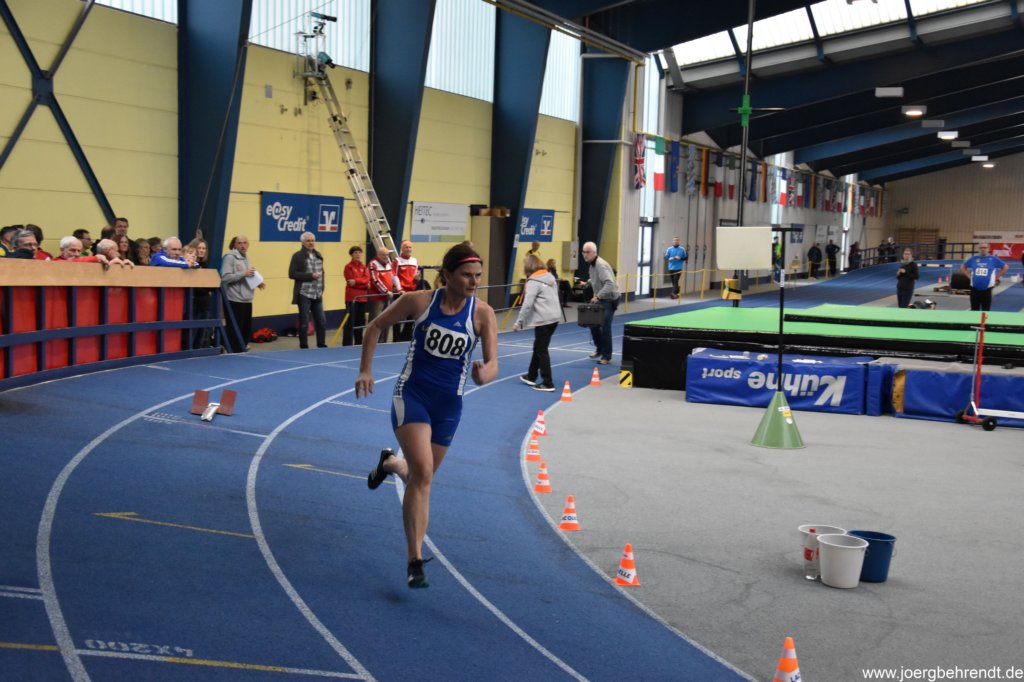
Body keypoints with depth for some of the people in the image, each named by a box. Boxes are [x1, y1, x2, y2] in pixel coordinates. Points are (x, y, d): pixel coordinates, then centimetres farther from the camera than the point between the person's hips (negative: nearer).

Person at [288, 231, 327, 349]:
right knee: (304, 323, 1)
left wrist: (321, 288, 9)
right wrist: (310, 276, -17)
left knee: (322, 321, 7)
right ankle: (304, 348, 10)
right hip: (304, 294, -6)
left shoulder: (318, 255, 12)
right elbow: (292, 274, -13)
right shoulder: (297, 256, -7)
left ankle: (322, 346, 20)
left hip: (317, 295, 6)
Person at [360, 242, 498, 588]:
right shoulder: (420, 301, -11)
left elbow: (493, 364, -16)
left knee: (421, 476, 18)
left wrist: (484, 374, -39)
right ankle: (415, 560, -15)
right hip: (412, 393, -3)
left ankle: (390, 463, 55)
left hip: (449, 403, 3)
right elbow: (375, 327, 3)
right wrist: (365, 370, -3)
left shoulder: (483, 313, -10)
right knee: (423, 473, -21)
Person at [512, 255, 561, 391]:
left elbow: (527, 305, -18)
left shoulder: (533, 282, -13)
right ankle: (531, 376, 30)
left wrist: (518, 322, -12)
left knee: (541, 350, -1)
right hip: (555, 317, 9)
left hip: (544, 319, -8)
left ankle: (548, 384, 1)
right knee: (538, 347, 20)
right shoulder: (550, 276, 12)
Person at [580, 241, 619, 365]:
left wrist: (597, 296, -34)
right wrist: (587, 283, 14)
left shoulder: (601, 265, -24)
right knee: (593, 323, 14)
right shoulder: (592, 264, 6)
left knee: (605, 327, -7)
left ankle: (606, 356, 3)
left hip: (609, 300, -9)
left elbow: (610, 283, -34)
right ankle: (600, 349, 31)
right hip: (600, 299, 9)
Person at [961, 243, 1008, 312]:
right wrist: (970, 276, 7)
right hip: (974, 289, 2)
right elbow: (963, 267, 17)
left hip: (987, 290, -2)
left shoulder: (993, 259, 0)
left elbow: (1006, 267, 7)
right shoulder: (973, 259, 6)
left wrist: (996, 277, 3)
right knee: (974, 310, 9)